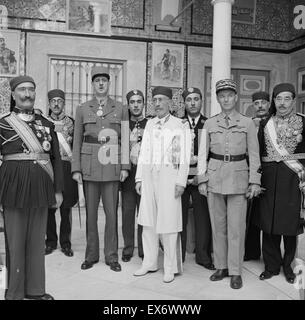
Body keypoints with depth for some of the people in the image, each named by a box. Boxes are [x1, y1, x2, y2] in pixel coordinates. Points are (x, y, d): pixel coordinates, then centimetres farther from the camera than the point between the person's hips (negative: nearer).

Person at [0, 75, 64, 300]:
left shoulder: (46, 124, 9)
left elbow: (56, 159, 10)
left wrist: (58, 189, 6)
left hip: (41, 187, 3)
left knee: (37, 239, 11)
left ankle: (35, 289, 26)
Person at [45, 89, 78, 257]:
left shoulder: (72, 122, 7)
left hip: (66, 167, -1)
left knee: (66, 207, 2)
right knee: (49, 207, 3)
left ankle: (65, 242, 14)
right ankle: (51, 241, 18)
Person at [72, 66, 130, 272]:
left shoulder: (121, 109, 7)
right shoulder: (83, 109, 8)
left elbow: (125, 139, 7)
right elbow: (77, 140, 7)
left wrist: (125, 166, 0)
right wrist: (76, 168, 1)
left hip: (112, 165, 0)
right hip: (89, 165, 1)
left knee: (112, 212, 2)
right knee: (91, 212, 7)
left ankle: (111, 255, 16)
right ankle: (91, 255, 20)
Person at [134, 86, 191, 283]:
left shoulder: (180, 125, 0)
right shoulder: (150, 124, 13)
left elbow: (184, 156, -4)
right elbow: (144, 153, 14)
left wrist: (181, 182, -10)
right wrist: (139, 178, 9)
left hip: (169, 175, -5)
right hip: (149, 174, 5)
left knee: (168, 221, -3)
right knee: (148, 221, 8)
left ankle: (171, 268, 10)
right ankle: (150, 263, 20)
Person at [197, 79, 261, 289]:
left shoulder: (248, 123, 4)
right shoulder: (210, 124, 7)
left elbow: (254, 154, 4)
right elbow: (203, 153, 8)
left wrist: (255, 181, -2)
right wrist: (202, 179, 1)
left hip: (238, 176, -2)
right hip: (215, 175, 2)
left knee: (236, 226, 0)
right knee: (218, 224, 8)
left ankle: (235, 272, 11)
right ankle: (221, 266, 21)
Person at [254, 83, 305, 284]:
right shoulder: (265, 123, 9)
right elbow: (260, 152, 8)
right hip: (269, 177, 2)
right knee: (268, 224, 5)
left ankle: (288, 265, 21)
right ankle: (272, 266, 20)